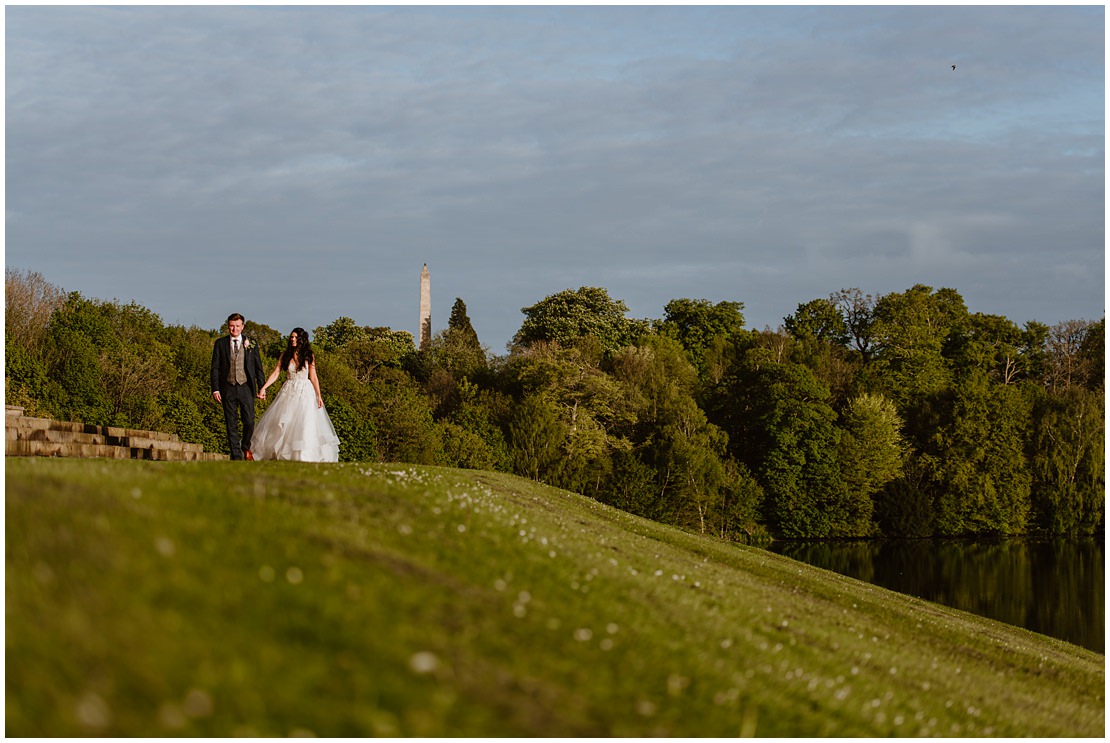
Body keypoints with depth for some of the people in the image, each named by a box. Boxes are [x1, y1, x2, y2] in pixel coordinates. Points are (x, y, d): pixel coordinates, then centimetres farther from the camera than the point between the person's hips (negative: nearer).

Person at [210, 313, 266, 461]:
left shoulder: (251, 344, 6)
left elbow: (258, 367, 8)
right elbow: (215, 368, 5)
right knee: (231, 424, 1)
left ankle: (246, 447, 24)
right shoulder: (220, 343, 5)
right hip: (228, 388, 0)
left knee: (249, 422, -4)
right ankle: (236, 456, 6)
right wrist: (215, 389, -3)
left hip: (246, 387, 0)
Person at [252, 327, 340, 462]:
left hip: (304, 392, -2)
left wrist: (319, 396, -6)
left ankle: (304, 457, -2)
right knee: (282, 425, -1)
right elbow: (275, 374, 1)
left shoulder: (309, 356, 0)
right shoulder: (285, 355, 5)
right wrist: (263, 388, -10)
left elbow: (313, 377, 0)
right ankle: (281, 454, 8)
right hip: (288, 391, 3)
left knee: (304, 425, -7)